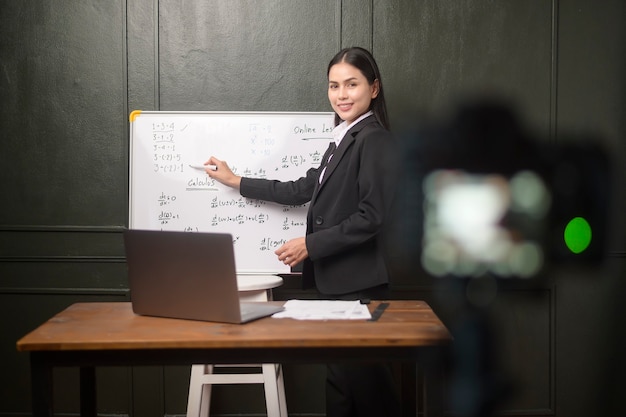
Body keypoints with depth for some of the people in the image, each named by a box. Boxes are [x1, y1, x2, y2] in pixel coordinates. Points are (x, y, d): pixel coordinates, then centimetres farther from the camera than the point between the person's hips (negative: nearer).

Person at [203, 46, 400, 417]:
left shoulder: (374, 140, -14)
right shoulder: (344, 139, 15)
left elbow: (371, 216, -19)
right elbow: (303, 190, 17)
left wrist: (310, 244, -16)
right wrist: (236, 182, 20)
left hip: (358, 285, -9)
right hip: (336, 280, 9)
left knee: (364, 382, -1)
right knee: (341, 377, 15)